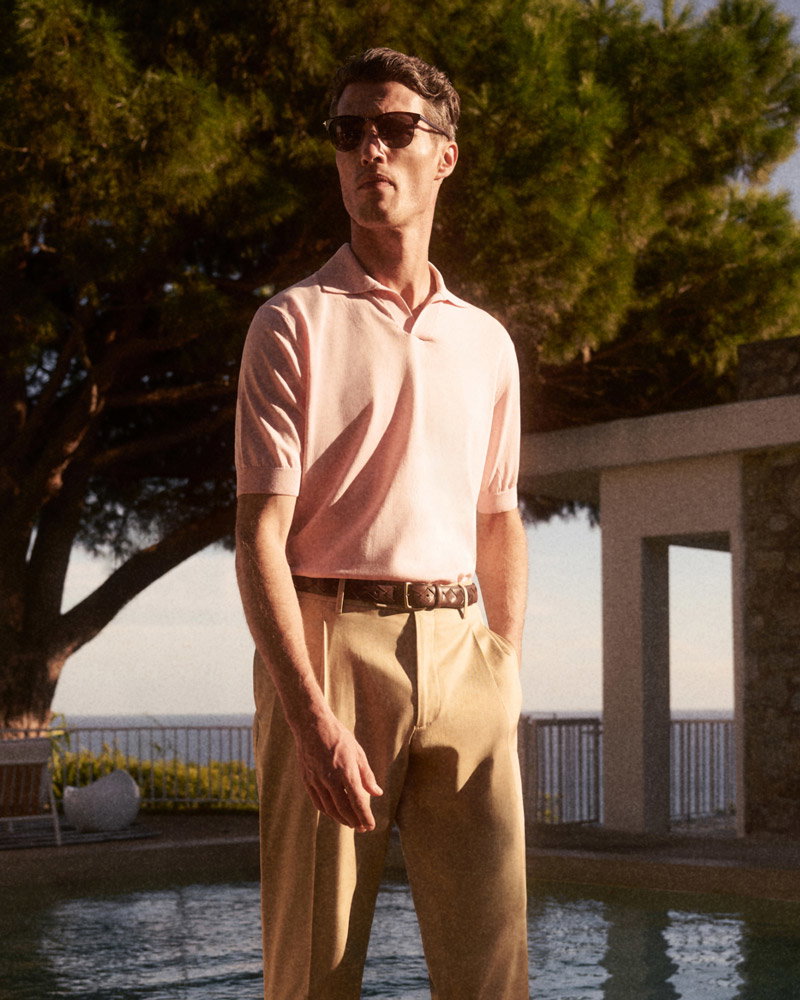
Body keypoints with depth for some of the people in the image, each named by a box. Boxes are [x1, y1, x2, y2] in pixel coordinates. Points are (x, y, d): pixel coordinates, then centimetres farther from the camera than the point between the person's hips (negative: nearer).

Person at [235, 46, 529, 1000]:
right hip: (328, 644, -4)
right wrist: (313, 718, -18)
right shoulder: (294, 323, 2)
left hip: (459, 652, 4)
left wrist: (504, 673, 11)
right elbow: (260, 536, -7)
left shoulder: (486, 342, 16)